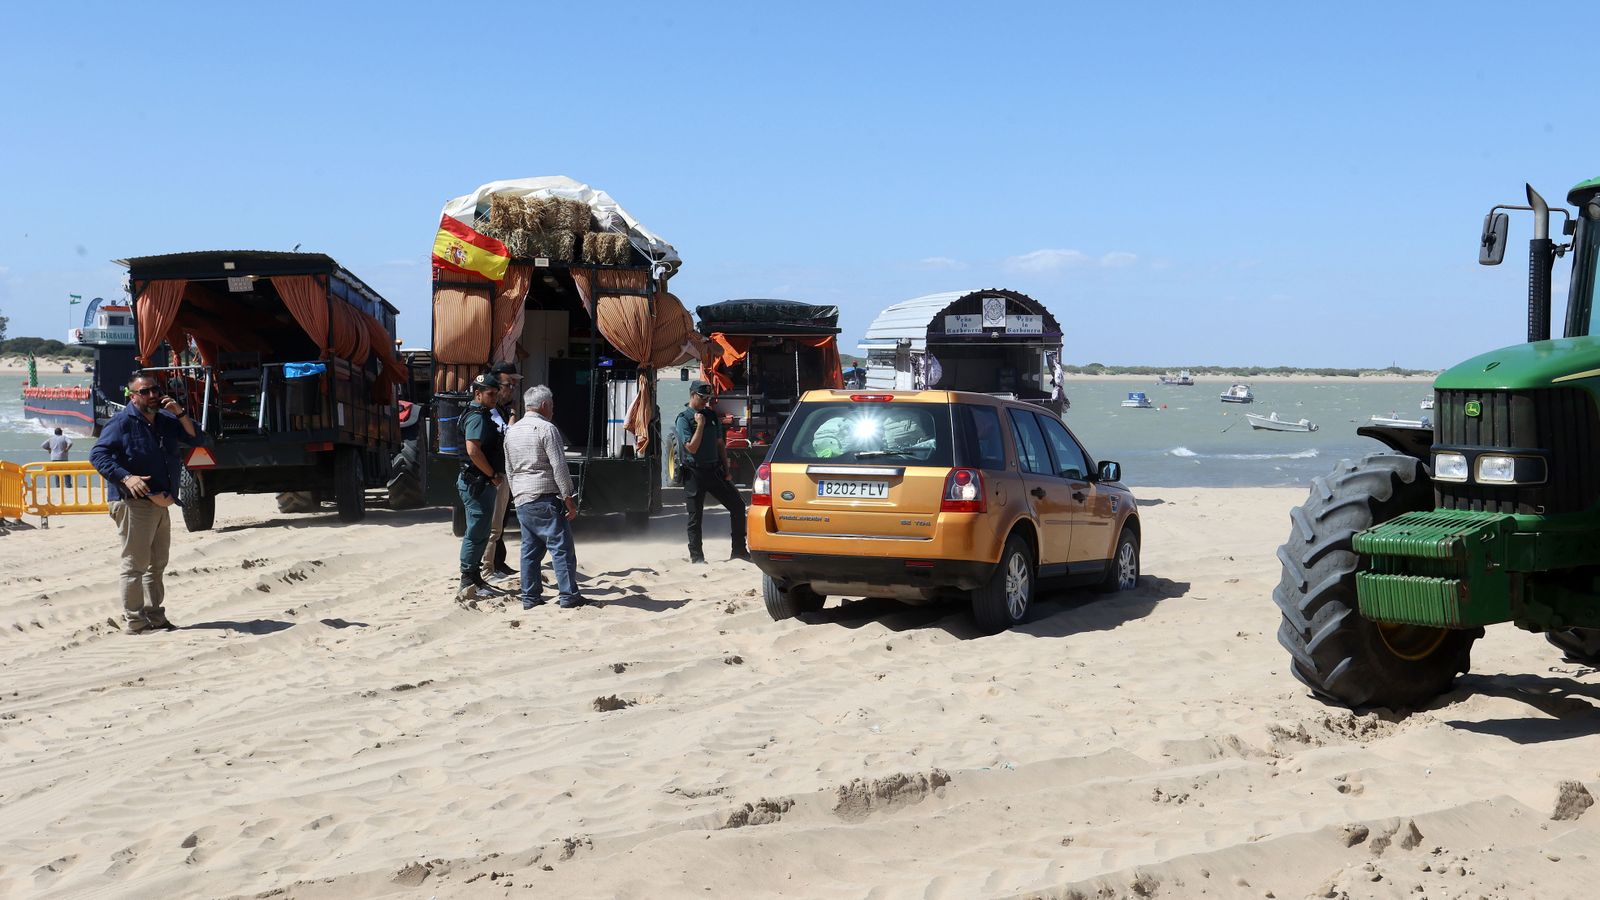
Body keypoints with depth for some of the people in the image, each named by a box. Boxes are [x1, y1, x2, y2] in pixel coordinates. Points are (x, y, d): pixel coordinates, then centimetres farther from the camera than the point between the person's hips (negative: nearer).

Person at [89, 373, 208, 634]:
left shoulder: (166, 421, 14)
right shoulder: (122, 423, -7)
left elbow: (197, 440, 10)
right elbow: (97, 454, -15)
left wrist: (180, 414, -4)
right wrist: (126, 477, -28)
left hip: (161, 503, 8)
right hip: (134, 503, -8)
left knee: (157, 565, 14)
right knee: (135, 564, -7)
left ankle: (156, 617, 22)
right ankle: (135, 622, -4)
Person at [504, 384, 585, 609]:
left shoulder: (512, 431, 14)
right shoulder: (546, 429, -9)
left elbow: (509, 469, 19)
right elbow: (559, 467, -13)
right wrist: (569, 498, -10)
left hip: (522, 500, 7)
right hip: (545, 499, -7)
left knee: (530, 549, 11)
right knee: (561, 547, -3)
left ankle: (530, 597, 11)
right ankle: (568, 596, -4)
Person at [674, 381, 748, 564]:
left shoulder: (711, 415, 11)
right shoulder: (683, 419, -7)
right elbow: (692, 448, -17)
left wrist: (726, 471, 11)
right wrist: (700, 425, -18)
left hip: (715, 471, 6)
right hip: (695, 474, -6)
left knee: (738, 505, 2)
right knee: (695, 517, -1)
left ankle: (739, 550, 12)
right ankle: (696, 557, 7)